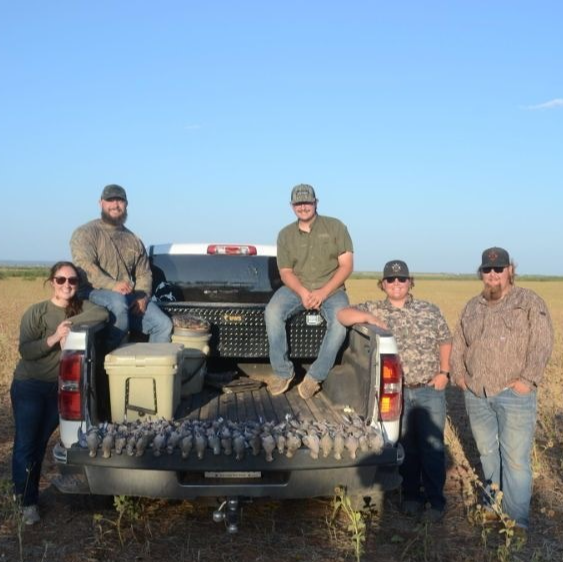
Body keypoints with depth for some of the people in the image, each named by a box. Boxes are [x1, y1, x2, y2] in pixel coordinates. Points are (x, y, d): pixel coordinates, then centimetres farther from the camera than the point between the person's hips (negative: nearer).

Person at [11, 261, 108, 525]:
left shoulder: (81, 307, -3)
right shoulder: (36, 312, -13)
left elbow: (102, 314, -23)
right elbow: (25, 351, -19)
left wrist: (70, 323, -29)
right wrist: (54, 337, -32)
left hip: (60, 388, 3)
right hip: (29, 387, -3)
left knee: (40, 444, 13)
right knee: (25, 444, -1)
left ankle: (28, 494, 30)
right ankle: (27, 500, 16)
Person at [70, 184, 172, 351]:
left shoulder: (133, 240, 20)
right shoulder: (86, 233, 1)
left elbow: (144, 273, 18)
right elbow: (85, 266, -15)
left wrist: (142, 297, -4)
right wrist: (113, 285, -30)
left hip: (129, 296, 6)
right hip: (94, 293, -5)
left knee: (164, 325, -11)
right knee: (118, 301, -39)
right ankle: (112, 353, -23)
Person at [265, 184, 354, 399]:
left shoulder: (335, 227, 1)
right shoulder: (285, 235, 8)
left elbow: (346, 265, -4)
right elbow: (286, 272, 3)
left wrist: (323, 292, -17)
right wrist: (302, 292, -18)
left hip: (331, 288, -1)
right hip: (297, 288, 2)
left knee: (341, 321, -32)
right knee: (272, 312, -28)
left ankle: (315, 377, -19)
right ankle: (282, 372, -16)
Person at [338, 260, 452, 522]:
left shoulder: (429, 310, 3)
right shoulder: (373, 309, 2)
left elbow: (445, 341, 10)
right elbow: (342, 315, -5)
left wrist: (444, 372, 0)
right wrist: (367, 317, -20)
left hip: (430, 390, -1)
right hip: (396, 393, 1)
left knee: (432, 447, 3)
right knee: (406, 447, 12)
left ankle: (436, 501, 17)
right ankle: (411, 496, 28)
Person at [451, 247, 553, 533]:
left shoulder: (530, 302, -1)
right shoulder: (472, 307, 15)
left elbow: (542, 343, -9)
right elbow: (458, 344, 19)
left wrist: (527, 380, -15)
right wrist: (459, 374, 7)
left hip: (514, 394, -5)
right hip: (476, 394, 5)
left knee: (516, 458, -4)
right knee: (487, 452, 15)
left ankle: (517, 520, 5)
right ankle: (493, 504, 29)